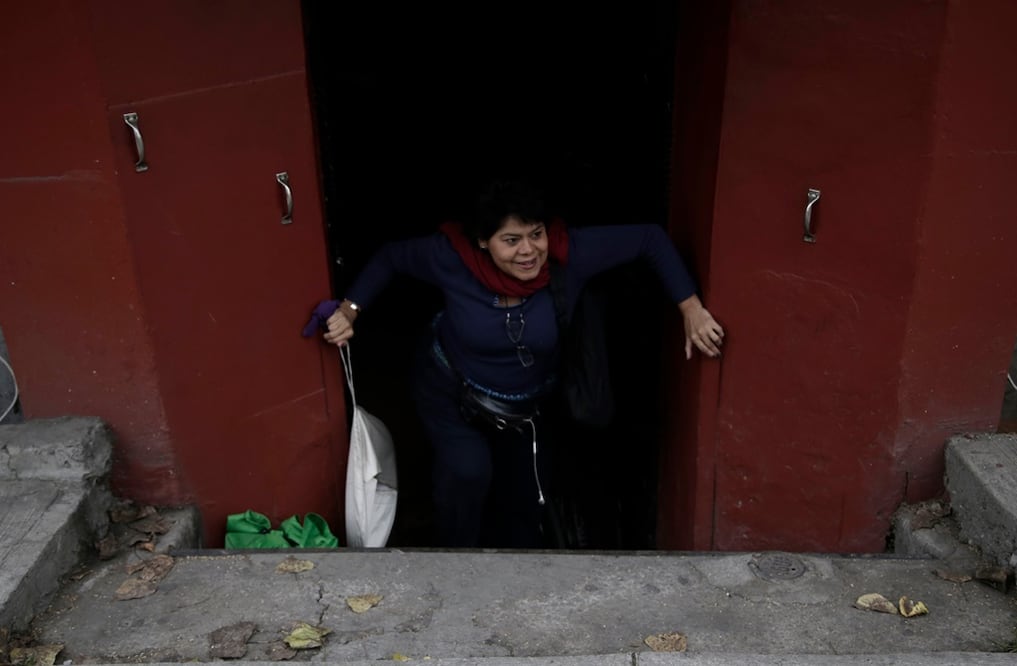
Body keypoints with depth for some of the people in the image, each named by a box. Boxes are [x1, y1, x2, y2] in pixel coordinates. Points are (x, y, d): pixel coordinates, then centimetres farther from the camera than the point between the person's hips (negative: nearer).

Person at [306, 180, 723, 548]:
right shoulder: (452, 257, -30)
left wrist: (691, 309, -25)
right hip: (449, 393, -2)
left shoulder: (569, 254, -31)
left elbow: (650, 239, -22)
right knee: (468, 469, -28)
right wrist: (348, 311, -16)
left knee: (521, 505, 17)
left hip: (526, 404, 3)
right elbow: (390, 258, -12)